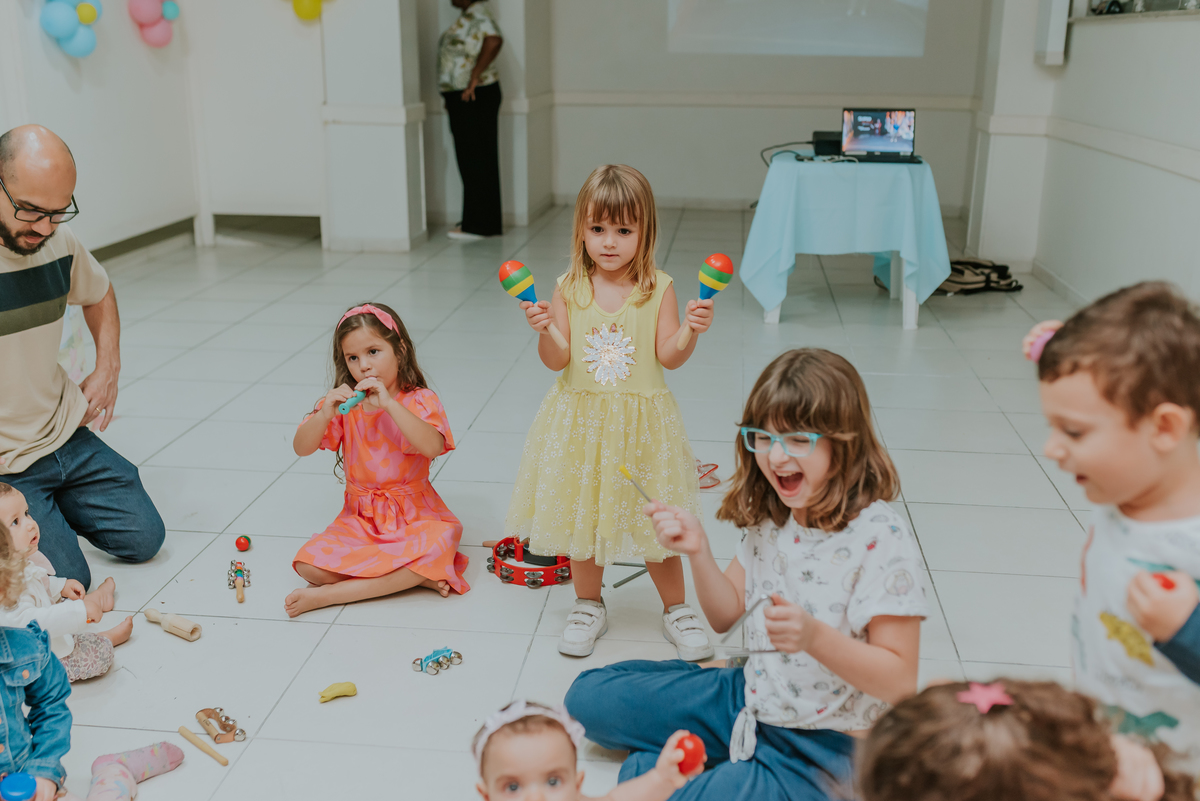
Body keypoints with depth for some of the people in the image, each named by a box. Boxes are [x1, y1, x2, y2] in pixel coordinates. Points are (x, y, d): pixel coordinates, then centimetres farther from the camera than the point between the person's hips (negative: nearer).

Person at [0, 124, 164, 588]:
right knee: (68, 582, -12)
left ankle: (51, 504, 27)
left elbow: (98, 293, 23)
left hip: (66, 435, 6)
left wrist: (108, 370, 11)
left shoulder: (58, 242, -2)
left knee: (143, 539, 6)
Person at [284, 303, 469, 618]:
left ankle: (331, 594, -27)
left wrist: (389, 403, -31)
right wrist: (325, 414, -24)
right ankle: (411, 575, -18)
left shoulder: (420, 401, -6)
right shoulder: (344, 403, 4)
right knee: (308, 564, -21)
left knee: (442, 541, -36)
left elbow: (432, 447, -26)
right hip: (361, 518, 3)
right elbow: (301, 448, -5)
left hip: (413, 514, -2)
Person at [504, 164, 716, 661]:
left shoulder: (657, 288, -7)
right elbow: (557, 360, -7)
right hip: (582, 421, 2)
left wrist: (691, 331, -28)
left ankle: (676, 610, 28)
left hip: (641, 423, -2)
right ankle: (588, 606, 34)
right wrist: (543, 331, -26)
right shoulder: (569, 289, -4)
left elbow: (669, 357, -10)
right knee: (581, 514, 13)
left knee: (654, 520, 8)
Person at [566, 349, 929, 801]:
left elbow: (900, 680, -20)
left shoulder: (881, 538, -22)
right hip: (748, 701, 7)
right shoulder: (769, 518, 0)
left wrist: (814, 636, -36)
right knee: (589, 695, 8)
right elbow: (726, 615, 10)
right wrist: (697, 550, -9)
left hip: (818, 744, -7)